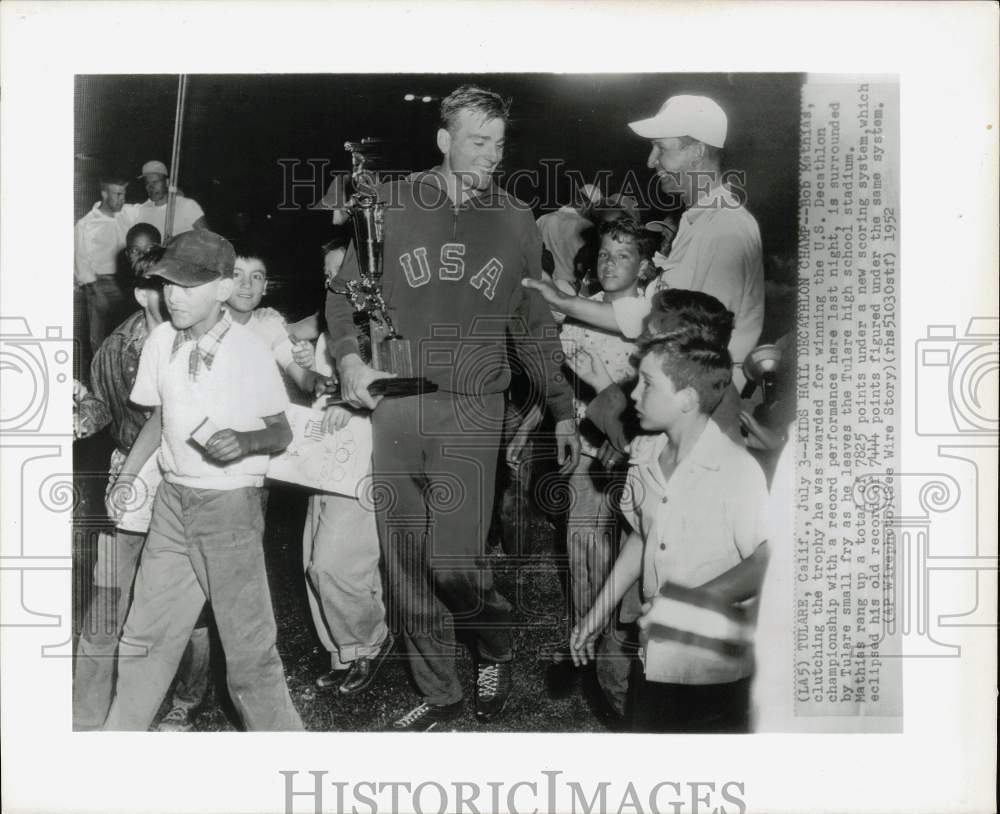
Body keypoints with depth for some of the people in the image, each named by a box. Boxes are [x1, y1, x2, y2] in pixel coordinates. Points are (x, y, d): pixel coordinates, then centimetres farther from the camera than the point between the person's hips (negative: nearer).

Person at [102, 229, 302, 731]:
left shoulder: (250, 351, -13)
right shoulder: (161, 340, 1)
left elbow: (281, 433, -5)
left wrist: (245, 442, -24)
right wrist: (126, 477, 6)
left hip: (231, 507, -5)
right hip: (172, 501, 5)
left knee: (249, 650, 0)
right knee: (144, 635, 15)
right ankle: (120, 731, 33)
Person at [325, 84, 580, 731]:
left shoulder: (516, 222, 8)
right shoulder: (392, 204, 6)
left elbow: (535, 326, 13)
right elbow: (345, 291, 10)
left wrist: (563, 410, 13)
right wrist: (348, 356, -8)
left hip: (472, 412, -1)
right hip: (394, 408, 2)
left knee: (454, 562, -11)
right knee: (407, 568, 7)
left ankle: (498, 648, 21)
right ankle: (439, 694, 24)